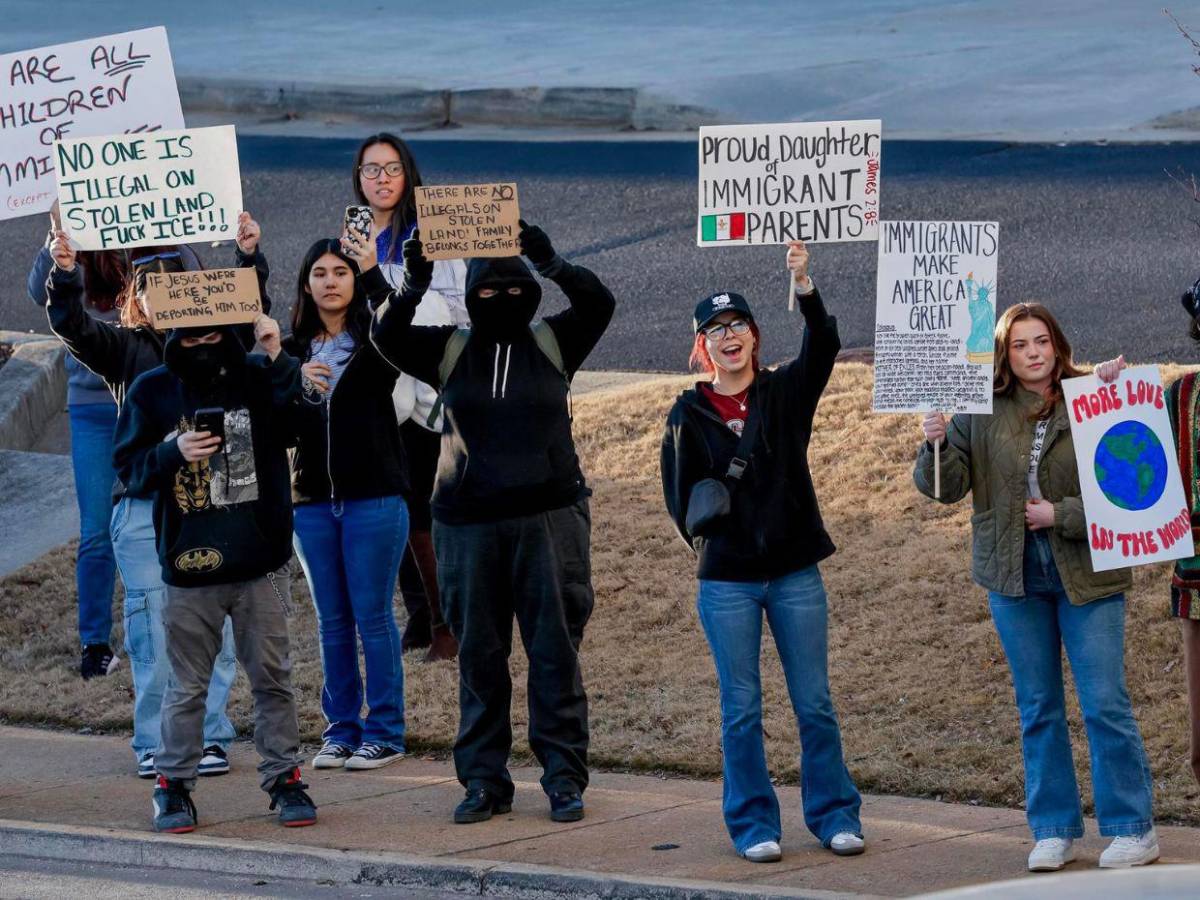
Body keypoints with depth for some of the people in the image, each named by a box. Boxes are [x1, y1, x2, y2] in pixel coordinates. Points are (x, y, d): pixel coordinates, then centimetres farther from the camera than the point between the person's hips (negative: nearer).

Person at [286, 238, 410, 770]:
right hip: (313, 501, 4)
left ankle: (385, 731, 4)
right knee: (332, 620, 8)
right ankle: (341, 729, 15)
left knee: (372, 615, -2)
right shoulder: (293, 350, 10)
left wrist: (374, 272, -33)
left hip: (374, 499, -4)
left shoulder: (375, 341, -1)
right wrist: (294, 383, -16)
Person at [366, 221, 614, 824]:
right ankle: (484, 781, 12)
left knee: (555, 650, 0)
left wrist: (549, 262, -25)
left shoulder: (553, 344, 5)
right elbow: (388, 338, -8)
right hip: (469, 521, 1)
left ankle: (564, 778, 5)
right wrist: (412, 285, -25)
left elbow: (597, 304, -10)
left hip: (549, 515, -1)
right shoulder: (450, 351, 7)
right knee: (478, 655, 5)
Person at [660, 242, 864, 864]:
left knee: (815, 703, 4)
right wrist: (707, 535, -9)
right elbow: (681, 494, 7)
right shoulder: (689, 414, 2)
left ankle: (834, 815, 13)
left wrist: (805, 289, -31)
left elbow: (823, 347, -16)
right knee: (741, 709, 3)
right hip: (726, 580, 0)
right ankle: (753, 825, 11)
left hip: (794, 572, 0)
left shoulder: (785, 393, 2)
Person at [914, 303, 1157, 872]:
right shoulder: (980, 412, 1)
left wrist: (1060, 515, -17)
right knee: (1037, 707, 10)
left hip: (1086, 573, -3)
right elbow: (946, 486, -1)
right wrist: (935, 446, -19)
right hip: (1013, 575, 3)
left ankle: (1132, 829, 6)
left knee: (1105, 702, -3)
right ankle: (1053, 830, 18)